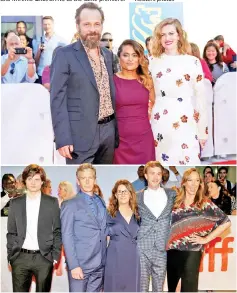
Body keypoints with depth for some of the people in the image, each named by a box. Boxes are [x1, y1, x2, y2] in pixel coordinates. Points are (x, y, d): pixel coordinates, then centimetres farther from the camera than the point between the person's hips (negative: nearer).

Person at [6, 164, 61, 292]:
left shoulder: (52, 202, 3)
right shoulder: (15, 203, 8)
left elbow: (57, 231, 4)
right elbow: (11, 232, 10)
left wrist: (55, 255, -3)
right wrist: (10, 255, 4)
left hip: (44, 258, -1)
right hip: (20, 258, 1)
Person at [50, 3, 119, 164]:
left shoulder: (108, 54, 12)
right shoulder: (65, 55, -7)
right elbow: (58, 98, -11)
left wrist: (116, 128, 13)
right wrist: (63, 139, -17)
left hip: (109, 130, 6)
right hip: (81, 133, -6)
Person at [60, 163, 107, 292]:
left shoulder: (101, 202, 13)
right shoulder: (70, 204, -4)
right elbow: (67, 237, -9)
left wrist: (103, 259, 7)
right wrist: (73, 265, -16)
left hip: (99, 264, 5)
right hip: (80, 263, -5)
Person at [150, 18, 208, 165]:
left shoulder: (193, 62, 0)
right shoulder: (153, 62, 7)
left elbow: (201, 97, 2)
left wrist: (202, 130, 1)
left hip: (186, 124, -2)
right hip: (160, 123, 2)